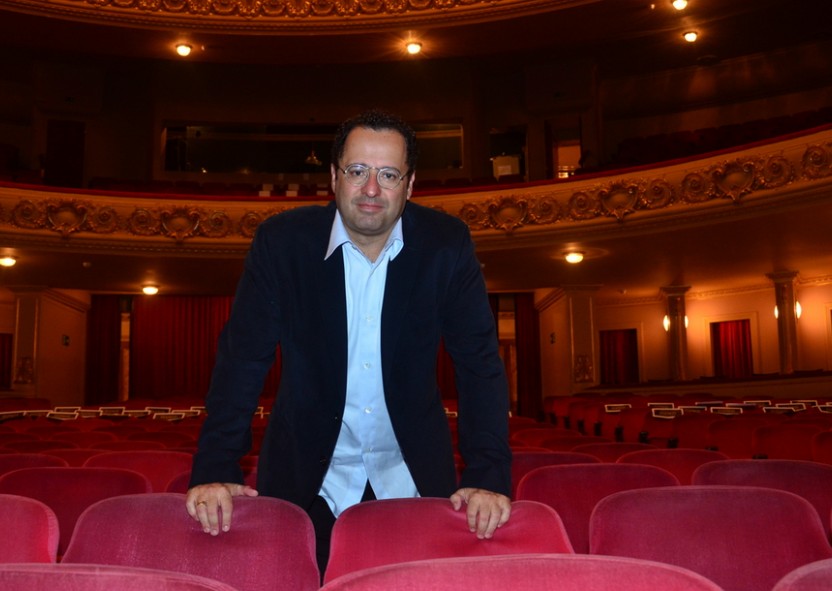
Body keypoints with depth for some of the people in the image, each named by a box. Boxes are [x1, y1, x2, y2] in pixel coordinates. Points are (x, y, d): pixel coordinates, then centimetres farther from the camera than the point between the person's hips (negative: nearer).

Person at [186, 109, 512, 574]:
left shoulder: (447, 245, -11)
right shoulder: (282, 241, -12)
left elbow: (480, 361, -12)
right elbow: (244, 357, -12)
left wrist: (488, 478, -22)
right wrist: (215, 471, -22)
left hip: (412, 474, 1)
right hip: (306, 476, 0)